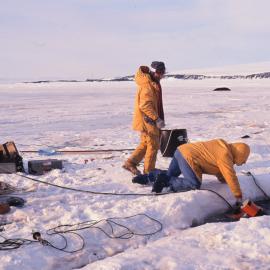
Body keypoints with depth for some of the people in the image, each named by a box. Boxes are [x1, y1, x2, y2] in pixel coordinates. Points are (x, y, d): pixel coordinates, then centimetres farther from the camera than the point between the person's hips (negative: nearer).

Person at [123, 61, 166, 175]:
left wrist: (157, 118, 24)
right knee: (153, 145, -2)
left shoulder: (153, 83, 15)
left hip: (149, 120, 10)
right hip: (148, 120, -10)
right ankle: (149, 171, 7)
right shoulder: (147, 85, -19)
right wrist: (157, 119, -28)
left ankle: (131, 163, 19)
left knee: (145, 143, 18)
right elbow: (145, 105, -27)